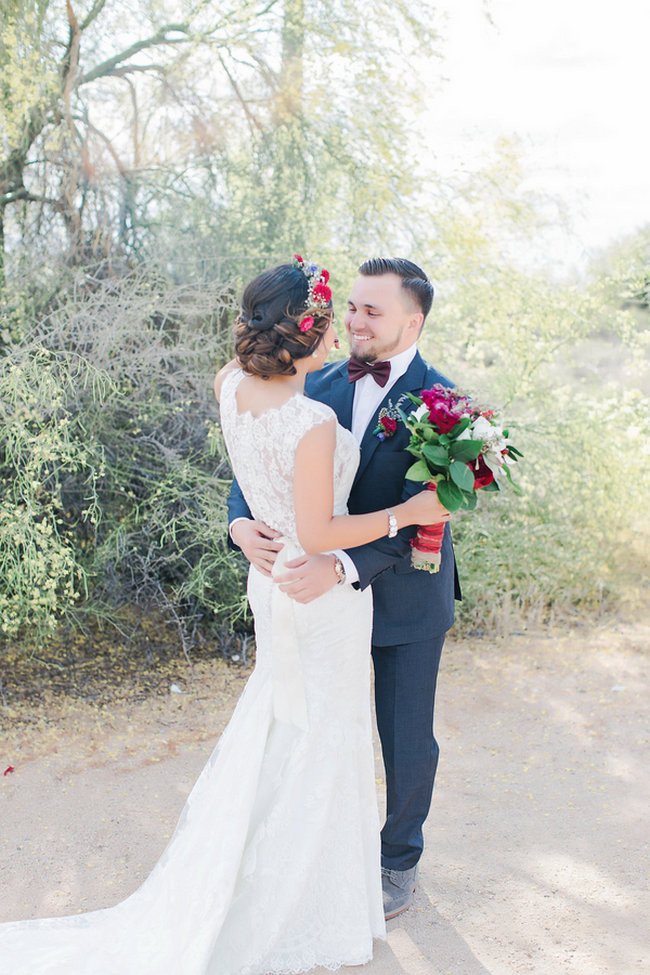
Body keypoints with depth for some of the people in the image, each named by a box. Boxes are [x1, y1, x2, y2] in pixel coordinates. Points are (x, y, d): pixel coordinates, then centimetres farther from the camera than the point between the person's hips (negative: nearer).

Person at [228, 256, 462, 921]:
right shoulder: (321, 385, -2)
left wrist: (343, 565, -37)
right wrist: (241, 522, -22)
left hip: (405, 600, -3)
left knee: (407, 744, 13)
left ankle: (399, 858, 39)